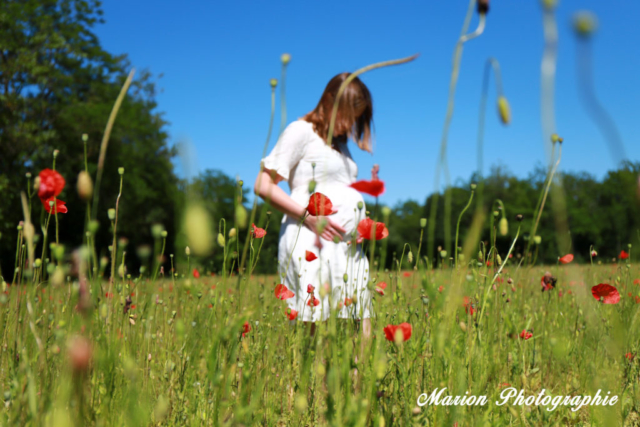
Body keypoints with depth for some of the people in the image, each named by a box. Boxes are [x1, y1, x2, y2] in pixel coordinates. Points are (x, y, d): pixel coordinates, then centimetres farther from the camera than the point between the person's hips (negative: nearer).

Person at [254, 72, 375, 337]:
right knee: (310, 328, -14)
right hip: (312, 245, -8)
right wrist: (308, 215, -16)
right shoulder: (301, 131, 2)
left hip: (348, 247, 8)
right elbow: (263, 185, -5)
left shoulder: (340, 141, 26)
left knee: (363, 334, 0)